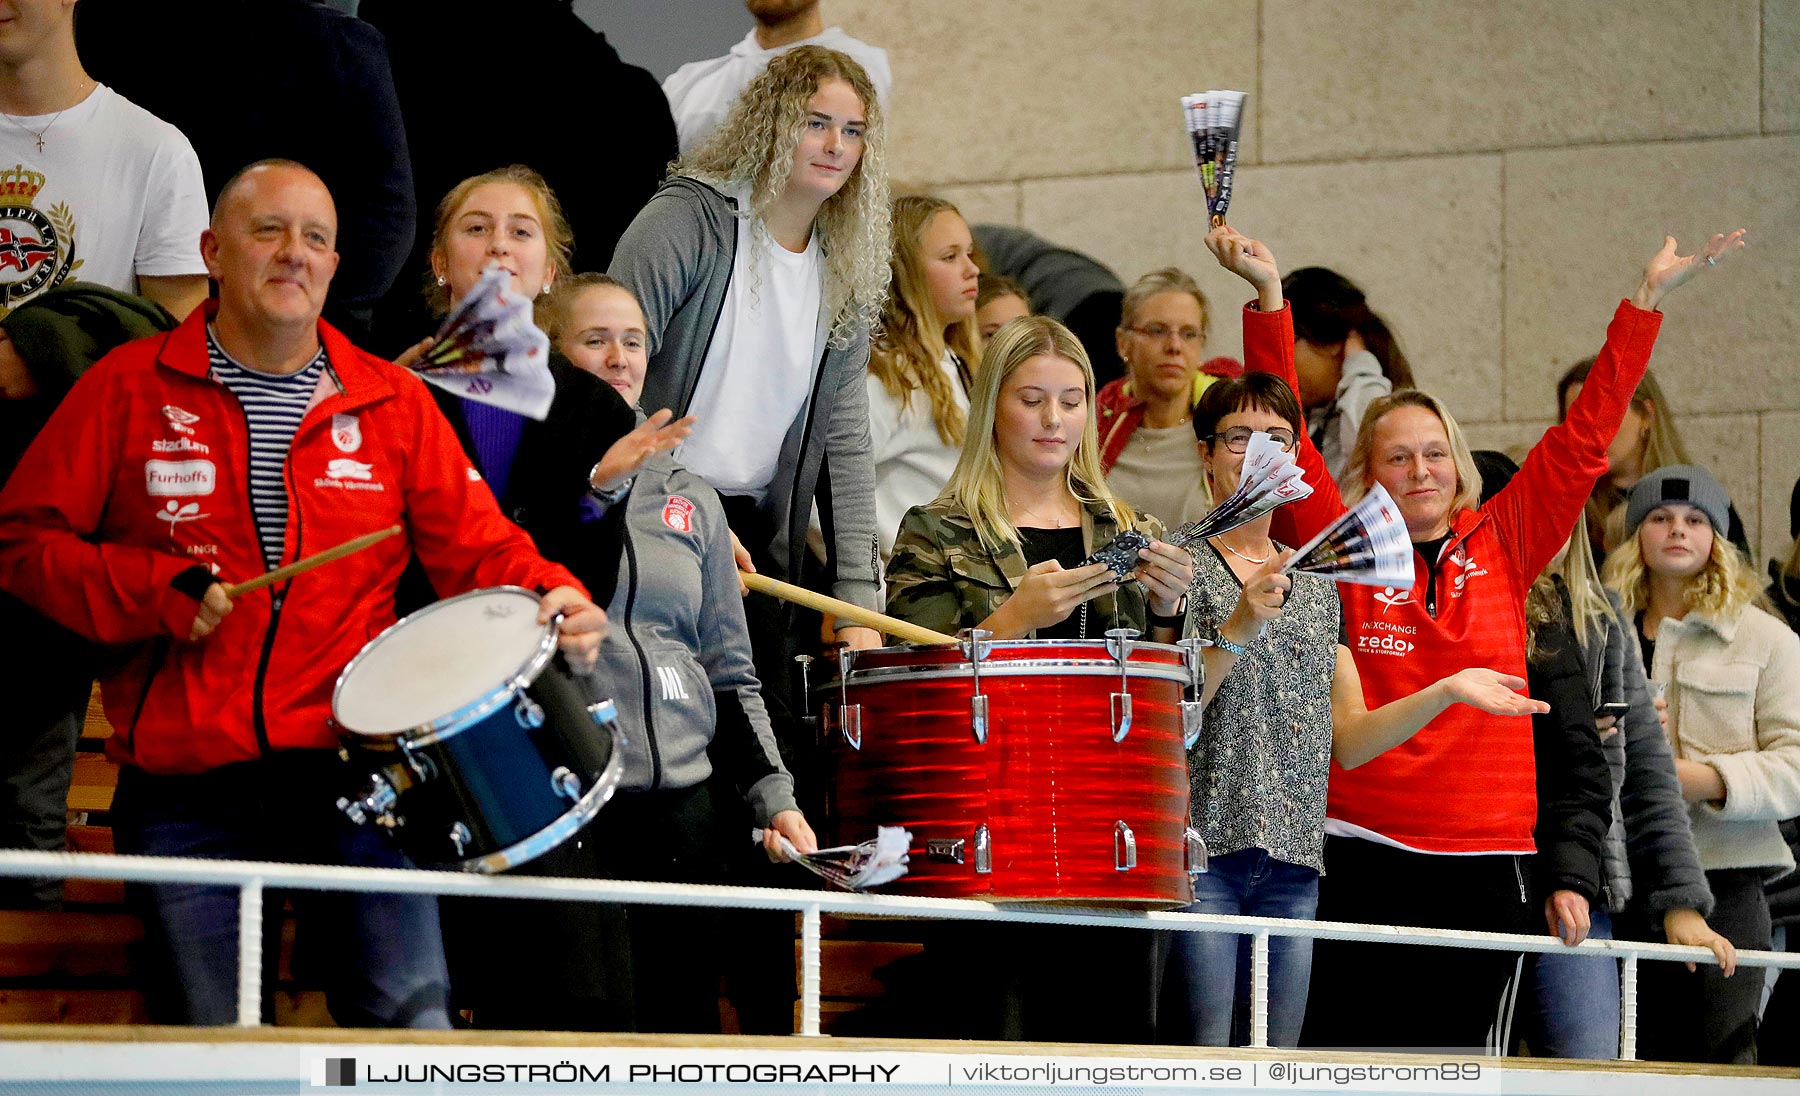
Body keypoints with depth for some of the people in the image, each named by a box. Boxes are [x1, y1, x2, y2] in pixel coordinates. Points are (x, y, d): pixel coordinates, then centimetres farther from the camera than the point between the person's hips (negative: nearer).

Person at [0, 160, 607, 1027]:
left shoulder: (394, 404, 11)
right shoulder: (130, 389, 6)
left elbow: (478, 547, 9)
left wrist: (555, 601, -12)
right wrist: (157, 592, -8)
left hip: (354, 769, 1)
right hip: (183, 793, -1)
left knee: (412, 1026, -9)